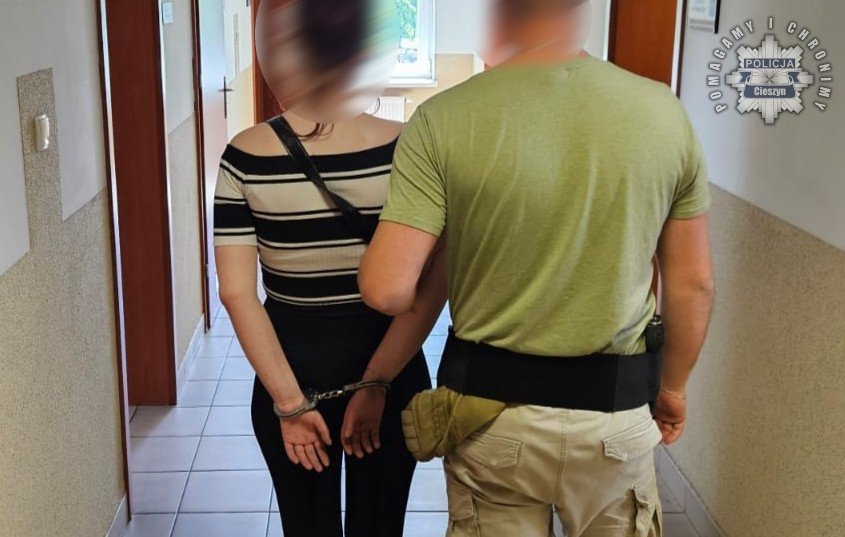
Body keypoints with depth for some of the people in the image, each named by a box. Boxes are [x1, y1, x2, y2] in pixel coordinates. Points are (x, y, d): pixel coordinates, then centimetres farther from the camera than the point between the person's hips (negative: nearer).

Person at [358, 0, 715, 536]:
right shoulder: (664, 112, -8)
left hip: (489, 402, -1)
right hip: (615, 409, 2)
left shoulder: (442, 121, -16)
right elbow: (693, 285, -1)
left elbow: (387, 290, -19)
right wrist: (673, 386, 15)